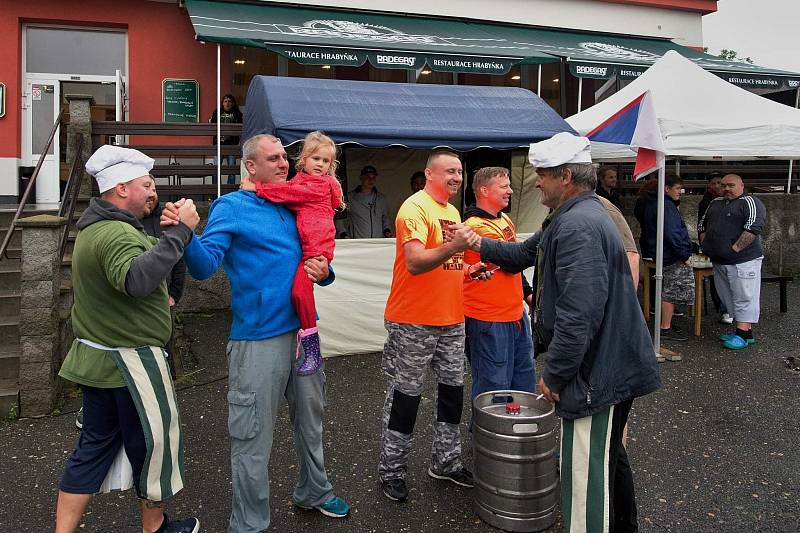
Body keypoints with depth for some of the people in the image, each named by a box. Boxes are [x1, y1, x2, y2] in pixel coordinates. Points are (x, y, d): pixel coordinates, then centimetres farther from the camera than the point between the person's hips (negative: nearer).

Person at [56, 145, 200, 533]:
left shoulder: (94, 227, 14)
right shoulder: (116, 233, -22)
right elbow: (136, 279, -41)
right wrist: (179, 231, -39)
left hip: (95, 358, 10)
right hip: (129, 361, -10)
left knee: (94, 446, 16)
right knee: (153, 442, 8)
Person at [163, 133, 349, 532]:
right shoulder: (231, 207, -5)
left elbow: (315, 261, 20)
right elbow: (205, 266, -17)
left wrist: (324, 273, -3)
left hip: (303, 329, 7)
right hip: (258, 338, -6)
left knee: (311, 421, 21)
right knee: (253, 439, 2)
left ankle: (314, 492, 42)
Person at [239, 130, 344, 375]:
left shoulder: (323, 184, 2)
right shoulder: (301, 180, 24)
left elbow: (293, 192, -9)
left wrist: (258, 188, -12)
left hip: (316, 246, -7)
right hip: (299, 247, 7)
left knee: (300, 290, -19)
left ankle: (313, 352, -12)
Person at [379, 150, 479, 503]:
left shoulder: (452, 211, 15)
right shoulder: (415, 208, -13)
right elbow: (415, 263, -25)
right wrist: (454, 246, -36)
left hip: (451, 320, 9)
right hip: (414, 322, -8)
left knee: (452, 388, 15)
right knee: (406, 395, 2)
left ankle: (445, 461, 31)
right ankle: (392, 471, 17)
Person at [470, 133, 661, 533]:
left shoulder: (577, 226, -24)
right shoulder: (577, 215, 12)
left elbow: (578, 316, -30)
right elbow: (527, 253, 23)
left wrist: (553, 375, -20)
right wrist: (478, 245, 14)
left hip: (597, 374, -11)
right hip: (615, 365, 11)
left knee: (586, 477, -1)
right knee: (610, 455, 26)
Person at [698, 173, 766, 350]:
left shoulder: (750, 202, -5)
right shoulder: (715, 203, 18)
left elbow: (753, 228, -18)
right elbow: (702, 225, 25)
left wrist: (735, 248, -19)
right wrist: (705, 245, 11)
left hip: (743, 260, -8)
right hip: (719, 261, 8)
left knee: (744, 297, -5)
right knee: (728, 297, 12)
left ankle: (743, 334, -3)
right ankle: (745, 331, 20)